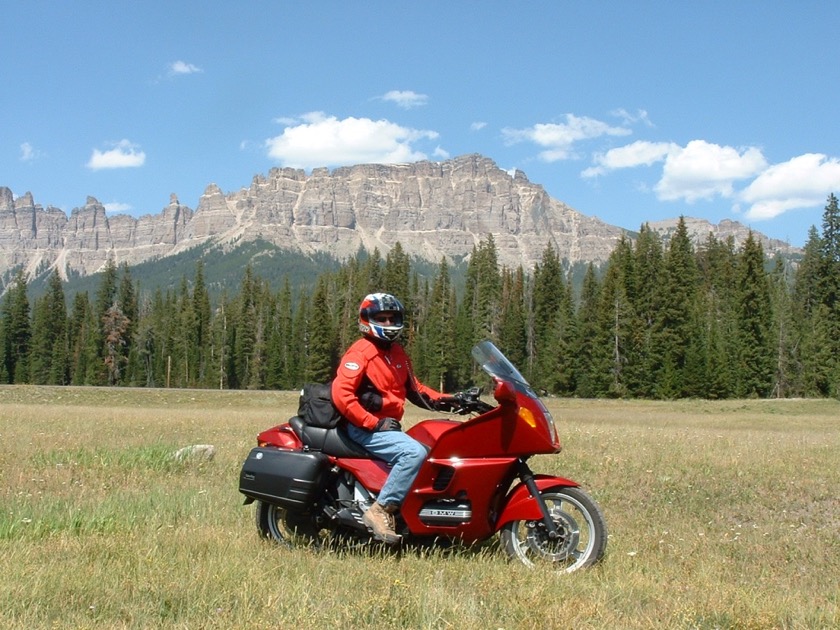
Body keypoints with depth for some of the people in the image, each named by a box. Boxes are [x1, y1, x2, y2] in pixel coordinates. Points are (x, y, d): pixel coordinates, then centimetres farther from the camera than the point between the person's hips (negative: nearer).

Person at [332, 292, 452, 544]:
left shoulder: (397, 352, 17)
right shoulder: (360, 352, -11)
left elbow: (412, 387, 23)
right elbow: (341, 394, -20)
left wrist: (443, 401, 6)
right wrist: (374, 423, -20)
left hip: (390, 426, 9)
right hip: (365, 429, -9)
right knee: (414, 453, -30)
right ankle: (381, 510, -25)